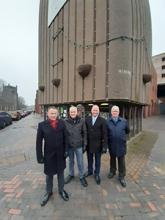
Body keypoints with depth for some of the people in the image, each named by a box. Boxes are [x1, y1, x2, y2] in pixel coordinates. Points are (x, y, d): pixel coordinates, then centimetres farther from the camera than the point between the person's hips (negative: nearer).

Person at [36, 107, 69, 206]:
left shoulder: (62, 123, -6)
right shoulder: (42, 125, -9)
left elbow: (65, 138, -2)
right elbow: (39, 142, -7)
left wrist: (66, 150, -4)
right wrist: (40, 156, -7)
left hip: (60, 154, 1)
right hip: (49, 154, -1)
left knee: (61, 173, 20)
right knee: (49, 174, 18)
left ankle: (61, 190, 42)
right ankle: (48, 192, 42)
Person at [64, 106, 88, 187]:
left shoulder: (81, 121, -7)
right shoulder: (66, 121, -6)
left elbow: (84, 133, -2)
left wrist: (84, 144, -2)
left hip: (79, 145, -1)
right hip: (69, 145, 1)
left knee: (80, 162, 10)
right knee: (70, 161, 19)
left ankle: (82, 177, 31)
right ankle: (71, 175, 40)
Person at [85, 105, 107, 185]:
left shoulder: (102, 120, -9)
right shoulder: (87, 119, -2)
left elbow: (104, 134, -10)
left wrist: (104, 145, -12)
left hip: (98, 144, -2)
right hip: (89, 143, 2)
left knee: (97, 160, 15)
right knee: (89, 159, 20)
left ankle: (97, 174, 36)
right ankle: (90, 171, 44)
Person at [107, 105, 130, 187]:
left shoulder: (124, 121, -5)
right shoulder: (107, 122, -7)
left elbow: (127, 131, 9)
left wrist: (121, 136, 9)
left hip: (121, 145, 0)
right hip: (111, 145, 1)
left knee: (121, 161, 10)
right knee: (112, 159, 21)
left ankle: (121, 177, 27)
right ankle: (112, 171, 43)